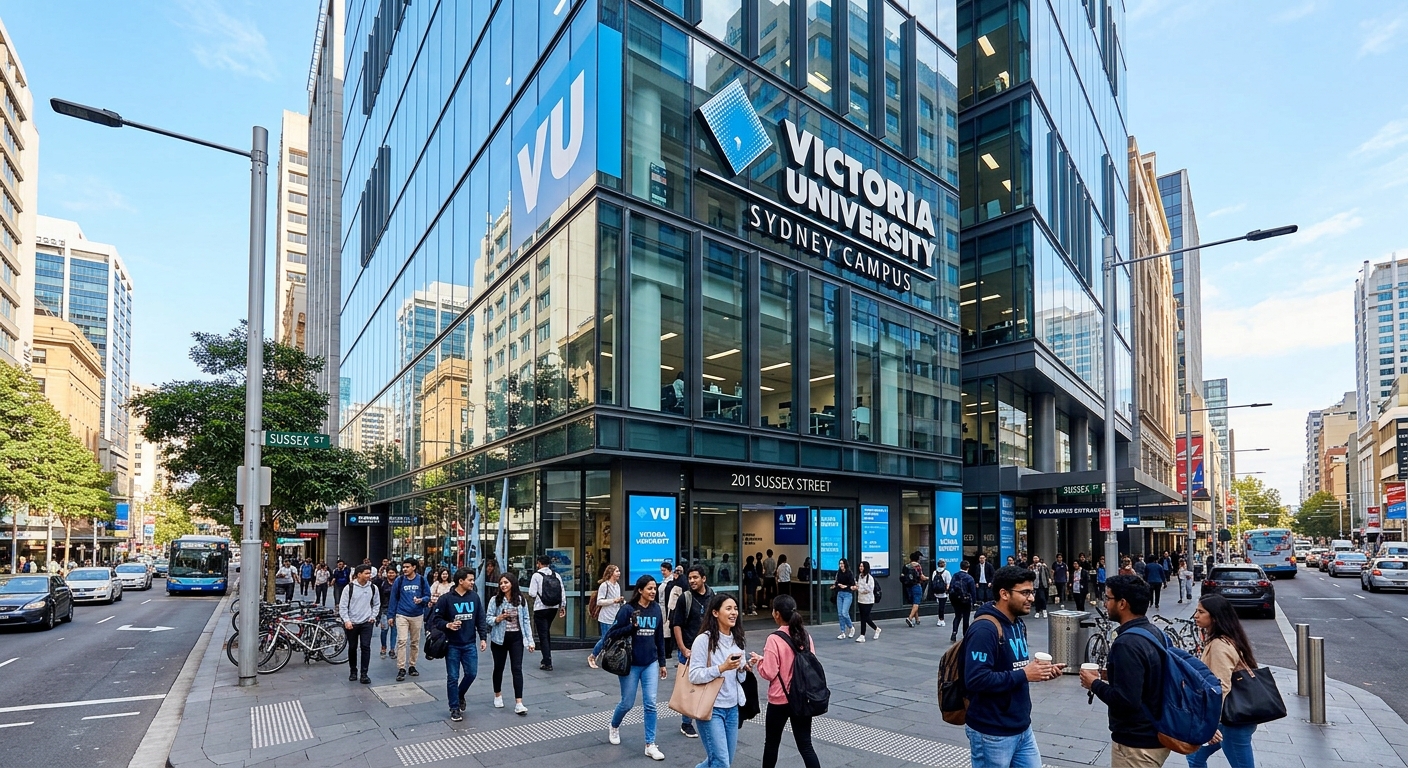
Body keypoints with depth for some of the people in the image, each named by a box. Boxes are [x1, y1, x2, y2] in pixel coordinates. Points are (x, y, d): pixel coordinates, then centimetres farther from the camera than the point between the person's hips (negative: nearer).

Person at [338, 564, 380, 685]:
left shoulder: (373, 588, 0)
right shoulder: (349, 587, -8)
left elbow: (377, 604, 12)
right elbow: (343, 605, -6)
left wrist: (373, 617, 2)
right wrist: (346, 620, -13)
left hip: (366, 623, 1)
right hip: (351, 624, -1)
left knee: (366, 647, -6)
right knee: (352, 648, 10)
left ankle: (364, 674, -1)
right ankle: (353, 671, 28)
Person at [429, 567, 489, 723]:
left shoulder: (474, 596, 0)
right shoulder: (446, 598, -11)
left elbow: (481, 619, 5)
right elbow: (435, 619, -6)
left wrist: (483, 638, 0)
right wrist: (447, 625, -23)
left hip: (469, 644, 3)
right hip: (452, 645, -3)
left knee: (471, 673, 5)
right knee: (453, 677, 4)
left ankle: (460, 695, 34)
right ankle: (454, 708, 19)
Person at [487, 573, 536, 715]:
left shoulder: (521, 599, -1)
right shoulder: (495, 600, -5)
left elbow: (526, 620, 2)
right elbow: (488, 619, -4)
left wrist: (530, 640, -1)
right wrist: (497, 619, -26)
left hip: (516, 638, 0)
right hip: (499, 638, 0)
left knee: (517, 669, -6)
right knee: (499, 668, 15)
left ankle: (518, 703, -7)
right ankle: (498, 696, 38)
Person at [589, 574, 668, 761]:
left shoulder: (656, 609, 0)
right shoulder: (628, 609, -13)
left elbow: (659, 638, 8)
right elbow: (612, 632, -12)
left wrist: (662, 663, 13)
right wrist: (595, 652, -20)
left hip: (650, 664, 3)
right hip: (630, 664, -3)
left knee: (650, 703, -2)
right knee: (627, 703, 10)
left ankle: (650, 745, 9)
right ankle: (614, 727, 41)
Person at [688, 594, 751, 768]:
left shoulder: (736, 639, 7)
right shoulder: (704, 640, -14)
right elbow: (694, 675, -18)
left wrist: (743, 669, -6)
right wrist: (722, 667, -24)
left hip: (732, 708, 7)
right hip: (711, 708, -7)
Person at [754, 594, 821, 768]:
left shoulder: (774, 639, -18)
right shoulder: (805, 636, 0)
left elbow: (769, 673, -18)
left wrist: (759, 660, 0)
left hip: (779, 700, -5)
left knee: (772, 743, 15)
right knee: (805, 745, 8)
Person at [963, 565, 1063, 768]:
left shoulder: (1018, 623, 9)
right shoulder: (985, 629, -22)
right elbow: (976, 679, -29)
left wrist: (1038, 670, -1)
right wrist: (1023, 675, -24)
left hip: (1022, 728, 8)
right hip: (992, 734, -8)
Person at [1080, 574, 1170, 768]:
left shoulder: (1127, 643, -25)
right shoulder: (1154, 632, 3)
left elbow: (1126, 700, -29)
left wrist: (1095, 684, -14)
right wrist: (1110, 675, 8)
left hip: (1137, 744, -9)